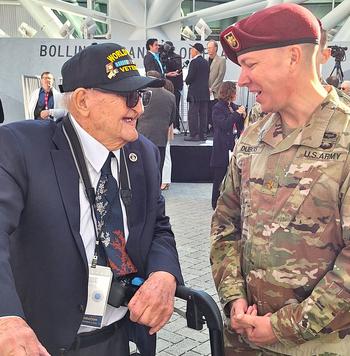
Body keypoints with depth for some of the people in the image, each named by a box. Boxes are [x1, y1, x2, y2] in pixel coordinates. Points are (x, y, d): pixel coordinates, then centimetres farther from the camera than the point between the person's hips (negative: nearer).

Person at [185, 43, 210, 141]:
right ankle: (203, 134, 12)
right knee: (203, 114, 9)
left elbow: (190, 76, -15)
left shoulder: (194, 62, -12)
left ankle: (194, 135, -4)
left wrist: (187, 81, 3)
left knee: (193, 113, -3)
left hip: (195, 92, -8)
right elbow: (207, 77, 13)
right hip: (205, 92, 8)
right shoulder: (206, 62, 12)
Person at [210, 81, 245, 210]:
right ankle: (216, 203, 12)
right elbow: (224, 124, -20)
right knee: (220, 177, 2)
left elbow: (240, 127, 15)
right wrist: (237, 113, -16)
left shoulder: (234, 107, 12)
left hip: (234, 145, 7)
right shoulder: (218, 108, -7)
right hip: (222, 148, -6)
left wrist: (242, 115, -2)